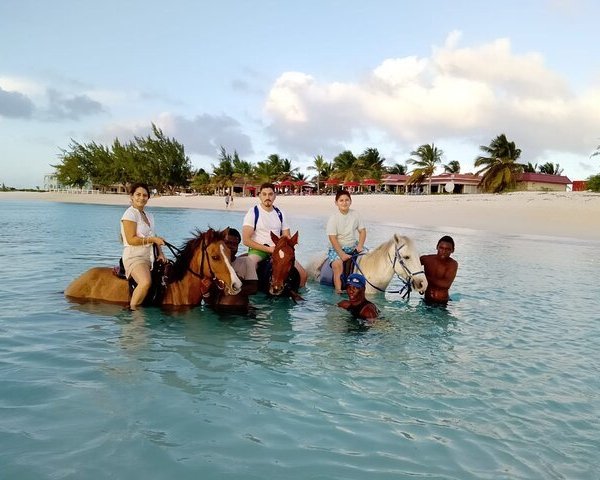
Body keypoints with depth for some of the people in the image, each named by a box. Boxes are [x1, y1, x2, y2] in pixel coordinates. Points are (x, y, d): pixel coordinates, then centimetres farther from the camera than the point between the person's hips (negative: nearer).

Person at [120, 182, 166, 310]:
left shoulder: (149, 216, 19)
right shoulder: (130, 214, -6)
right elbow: (131, 239, -15)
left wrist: (160, 253, 4)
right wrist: (153, 239, -16)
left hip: (150, 257, 9)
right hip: (134, 257, -8)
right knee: (146, 282, -33)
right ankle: (132, 309, -17)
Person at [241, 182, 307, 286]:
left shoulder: (279, 214, 10)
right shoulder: (253, 213, -5)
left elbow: (287, 238, 14)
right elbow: (246, 240, -12)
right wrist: (268, 249, -17)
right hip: (258, 249, -5)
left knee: (303, 274, -6)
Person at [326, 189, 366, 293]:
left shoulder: (355, 214, 2)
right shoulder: (333, 218, -10)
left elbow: (362, 231, 5)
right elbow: (333, 239, -15)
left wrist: (360, 245, -12)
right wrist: (342, 254, -23)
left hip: (353, 246, 4)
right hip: (337, 247, -4)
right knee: (337, 264, -31)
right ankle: (338, 290, -29)